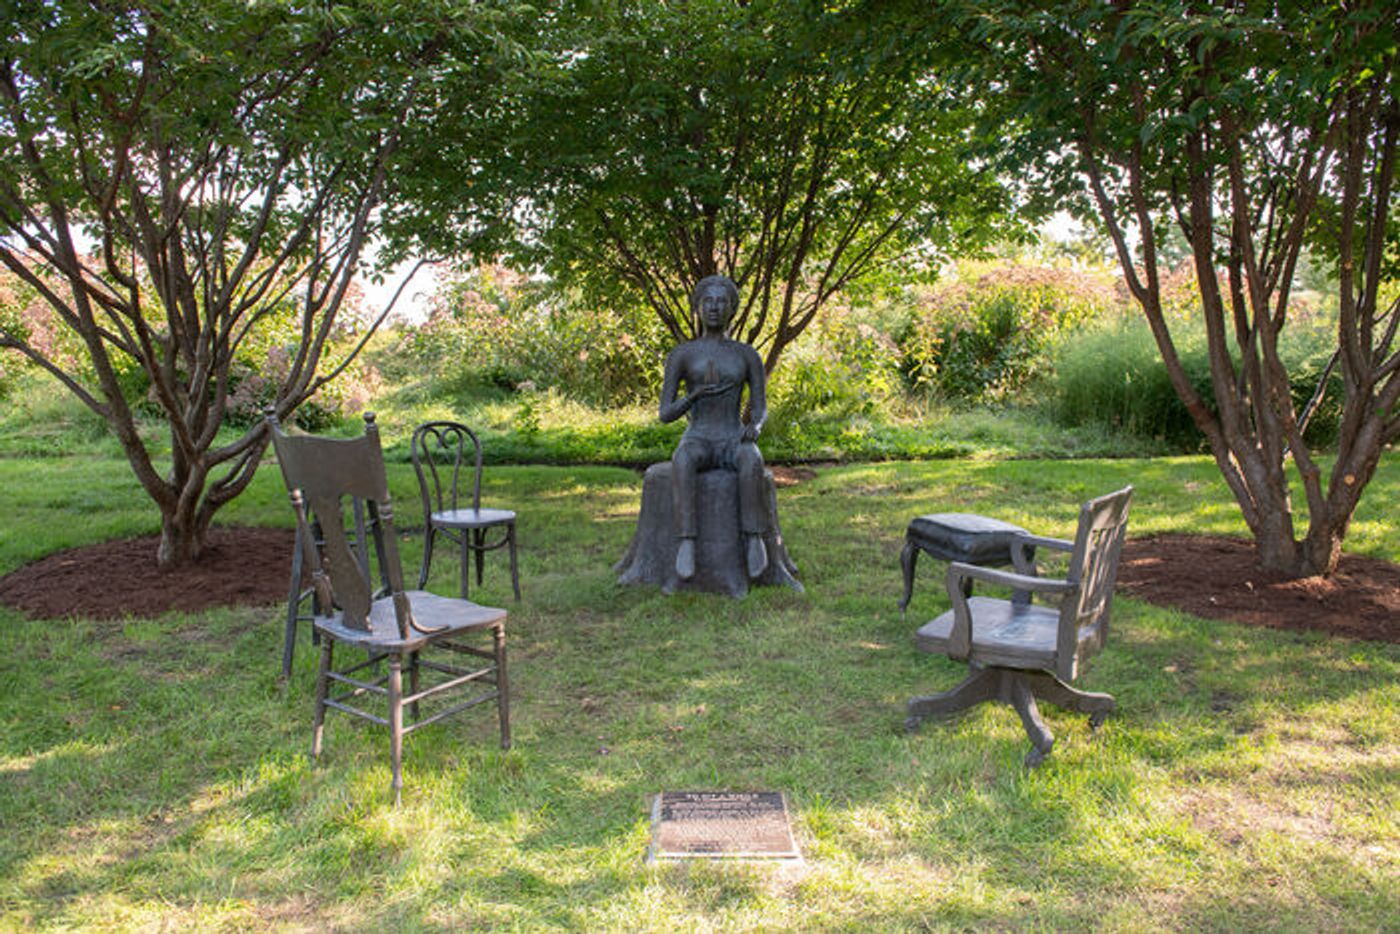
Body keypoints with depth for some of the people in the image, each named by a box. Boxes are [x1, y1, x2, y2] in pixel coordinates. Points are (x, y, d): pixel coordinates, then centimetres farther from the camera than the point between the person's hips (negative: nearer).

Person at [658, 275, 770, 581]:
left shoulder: (749, 355, 8)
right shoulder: (679, 355, 5)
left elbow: (760, 409, 8)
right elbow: (665, 414, 1)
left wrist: (755, 426, -17)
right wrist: (695, 395, -19)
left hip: (734, 442, 1)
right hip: (696, 442, 0)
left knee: (752, 460, -37)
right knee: (682, 461, -38)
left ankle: (753, 538, -33)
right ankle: (686, 541, -40)